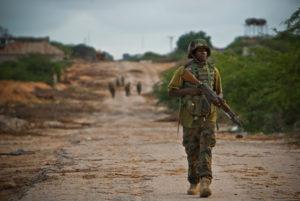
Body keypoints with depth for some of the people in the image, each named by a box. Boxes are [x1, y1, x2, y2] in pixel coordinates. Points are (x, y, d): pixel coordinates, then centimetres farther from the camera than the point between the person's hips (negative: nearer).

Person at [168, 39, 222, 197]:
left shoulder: (213, 70, 7)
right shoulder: (183, 70, -1)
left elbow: (219, 92, 18)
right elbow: (171, 92, -3)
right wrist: (190, 91, -17)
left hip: (208, 117, 1)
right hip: (190, 117, 0)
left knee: (205, 149, -13)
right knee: (192, 152, 7)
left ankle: (205, 183, -24)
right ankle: (194, 183, 23)